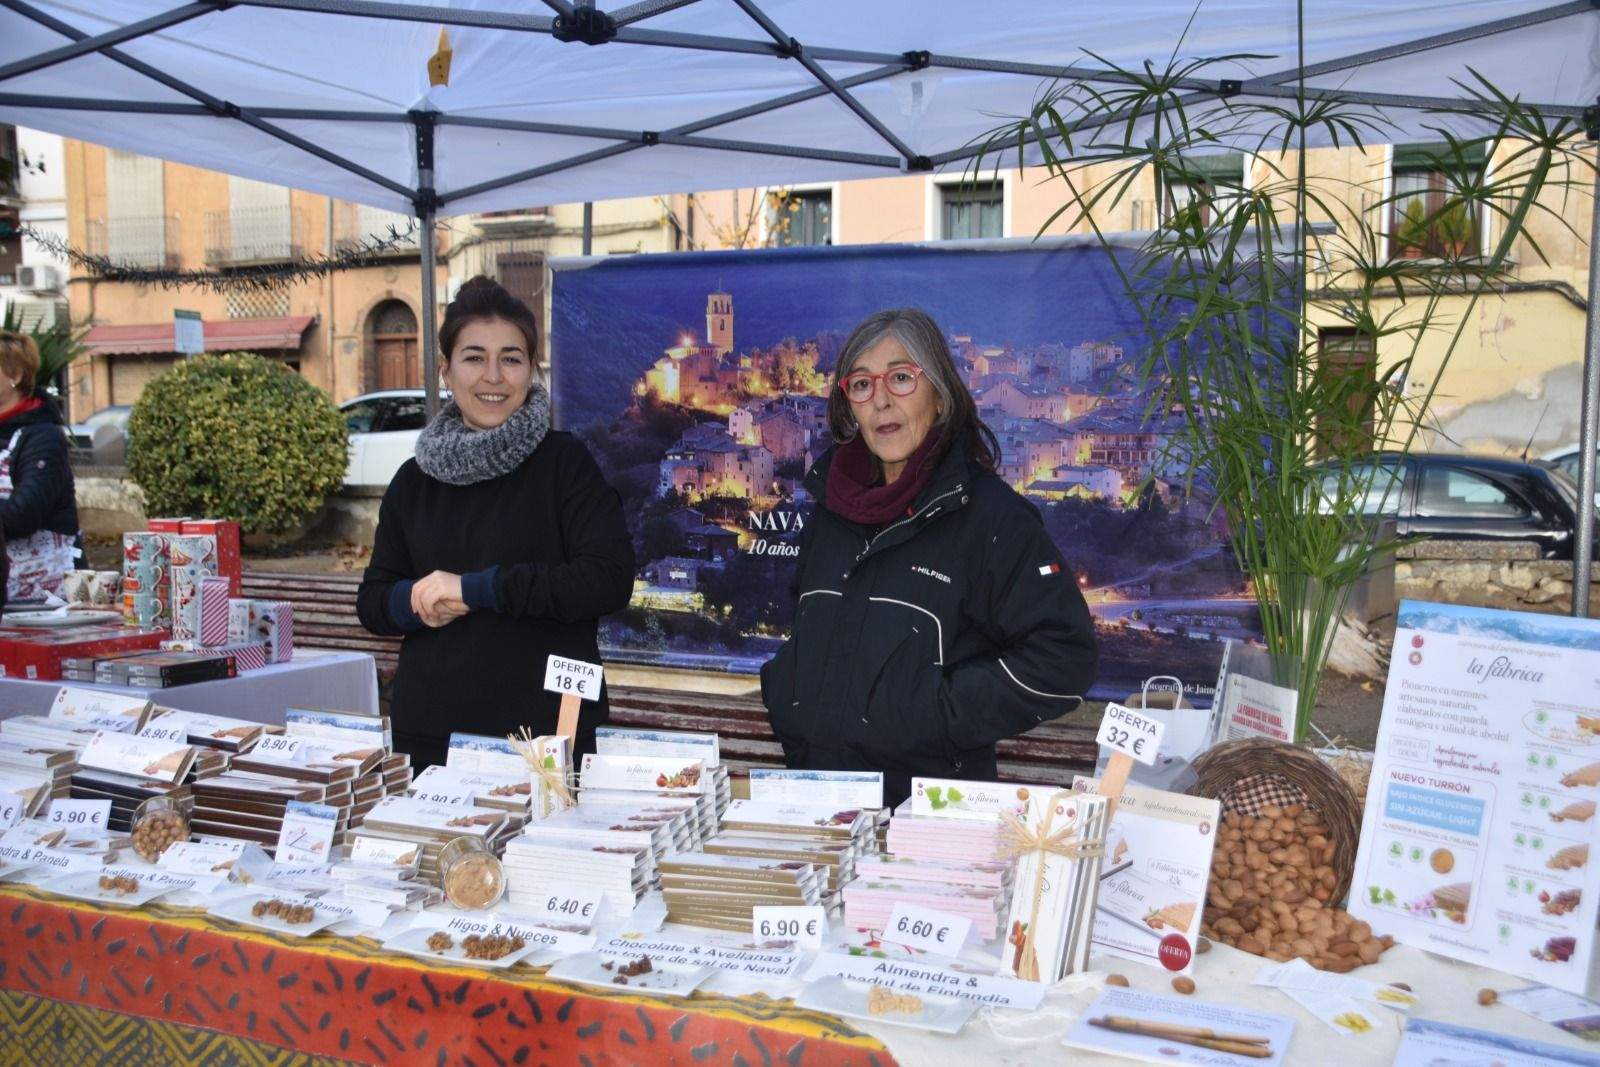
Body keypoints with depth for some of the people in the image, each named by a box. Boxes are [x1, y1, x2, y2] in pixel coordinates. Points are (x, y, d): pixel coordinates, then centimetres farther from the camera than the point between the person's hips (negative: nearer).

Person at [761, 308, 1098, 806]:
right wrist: (788, 712, 9)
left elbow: (1064, 658, -14)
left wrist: (945, 712, -16)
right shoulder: (833, 507, 9)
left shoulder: (989, 514, -10)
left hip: (935, 800, -5)